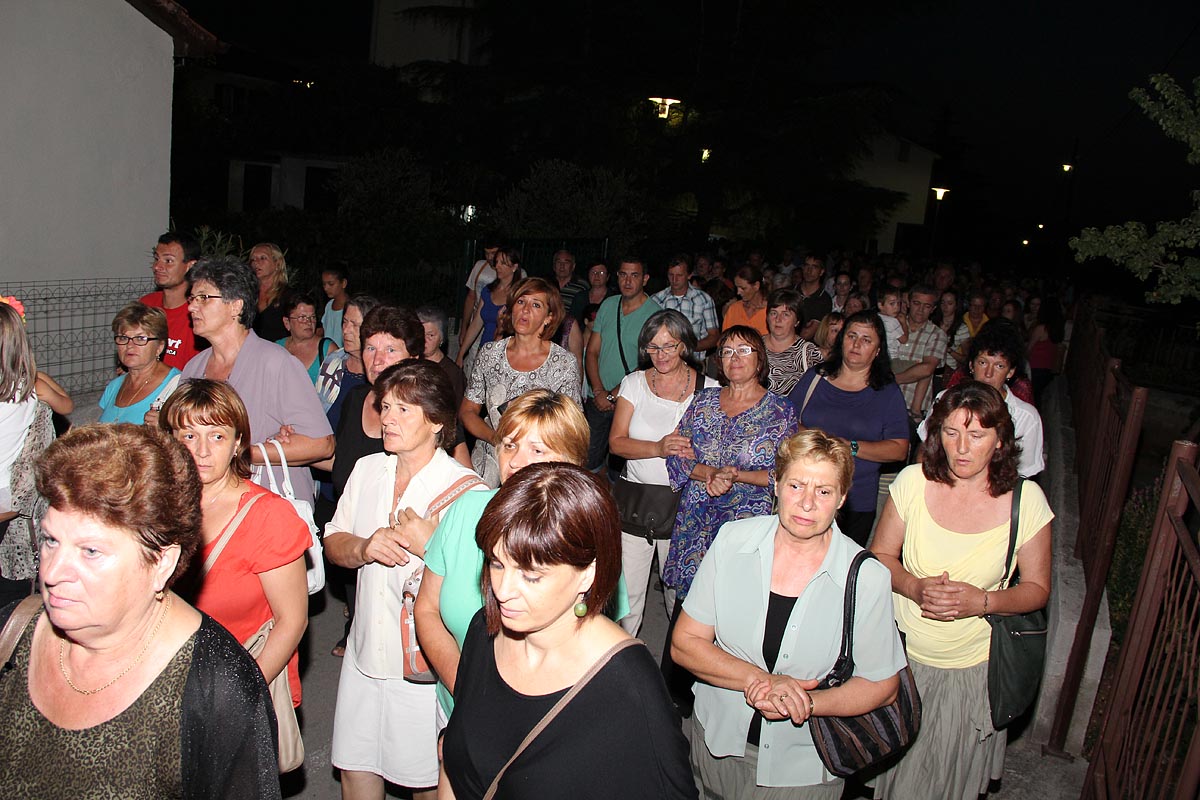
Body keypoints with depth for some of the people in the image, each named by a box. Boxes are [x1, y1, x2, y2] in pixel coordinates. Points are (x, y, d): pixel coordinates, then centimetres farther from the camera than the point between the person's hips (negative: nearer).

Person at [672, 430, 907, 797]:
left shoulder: (867, 578, -17)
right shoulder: (733, 540, -13)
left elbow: (881, 685, -7)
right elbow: (684, 642, -9)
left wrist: (804, 703, -24)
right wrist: (759, 679, -24)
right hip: (719, 739, 2)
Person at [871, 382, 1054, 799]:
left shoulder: (1026, 499, -13)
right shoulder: (913, 482, -11)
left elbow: (1037, 589, -3)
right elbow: (881, 555, -1)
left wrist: (983, 601, -22)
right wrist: (915, 588, -21)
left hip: (973, 668, 0)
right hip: (901, 655, 1)